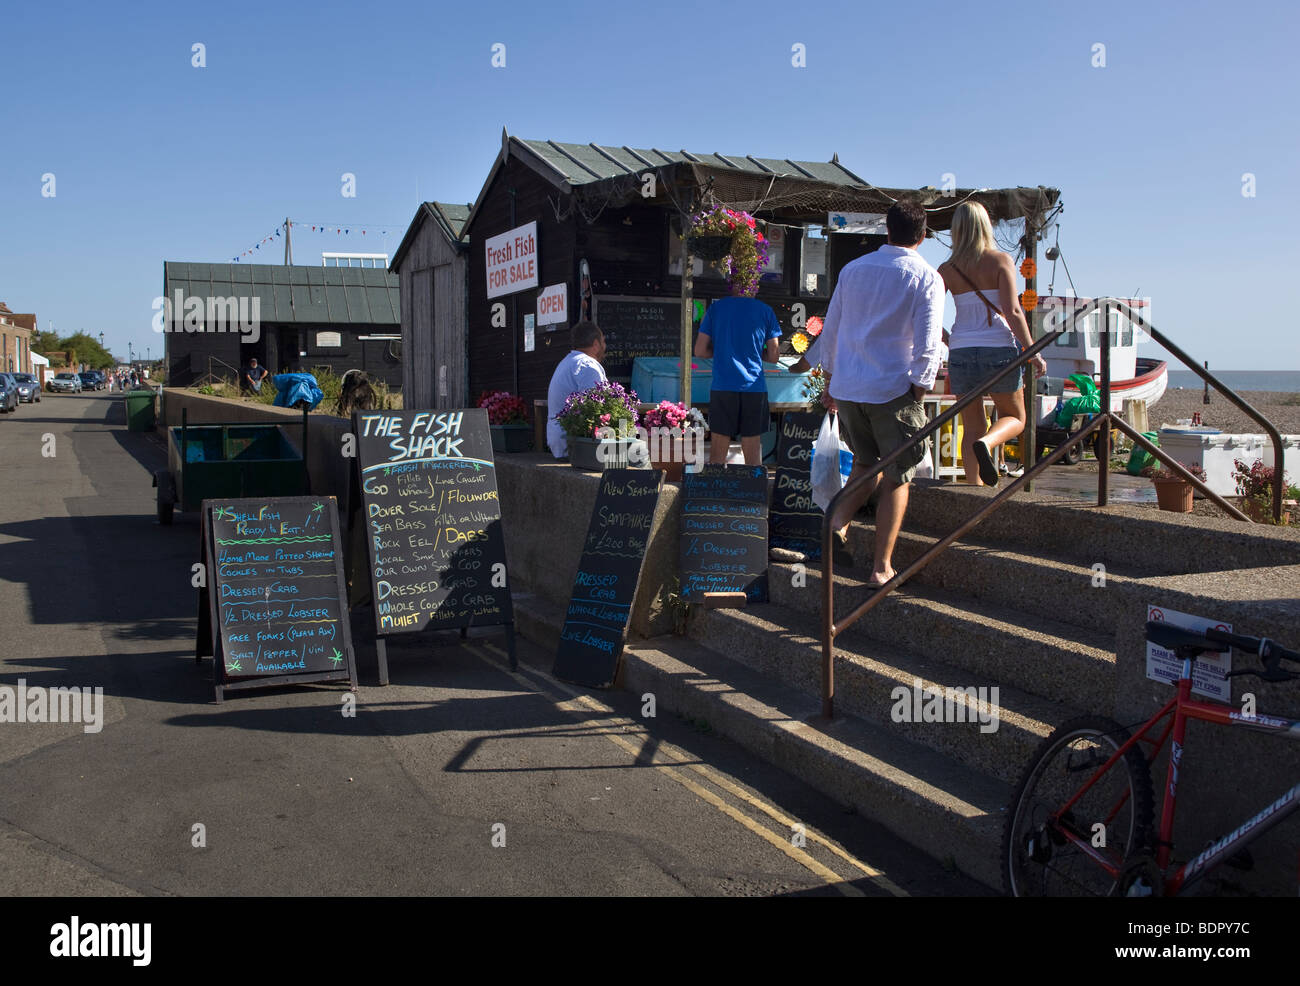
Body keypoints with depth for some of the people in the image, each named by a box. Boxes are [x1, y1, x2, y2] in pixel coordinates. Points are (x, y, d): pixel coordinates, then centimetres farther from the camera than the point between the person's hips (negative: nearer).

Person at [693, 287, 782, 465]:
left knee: (718, 451, 6)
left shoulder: (715, 308, 3)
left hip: (722, 387, 0)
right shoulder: (765, 311, 2)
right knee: (753, 449, 7)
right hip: (754, 388, 0)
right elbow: (774, 356, 3)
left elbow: (700, 351, 2)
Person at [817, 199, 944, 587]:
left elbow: (830, 330, 14)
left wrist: (831, 374, 24)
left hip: (847, 387, 5)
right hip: (893, 389, -5)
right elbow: (927, 343, -13)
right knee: (896, 479, 6)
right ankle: (881, 567, 6)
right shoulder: (926, 278, -5)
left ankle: (838, 520, 1)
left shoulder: (852, 269, 9)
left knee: (866, 463, 23)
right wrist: (921, 387, -3)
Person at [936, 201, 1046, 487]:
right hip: (999, 349, -2)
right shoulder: (1001, 260, -4)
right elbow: (1012, 312, -13)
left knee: (972, 427, 12)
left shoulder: (947, 270, 3)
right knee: (1014, 417, 15)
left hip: (961, 353, 3)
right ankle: (986, 443, -17)